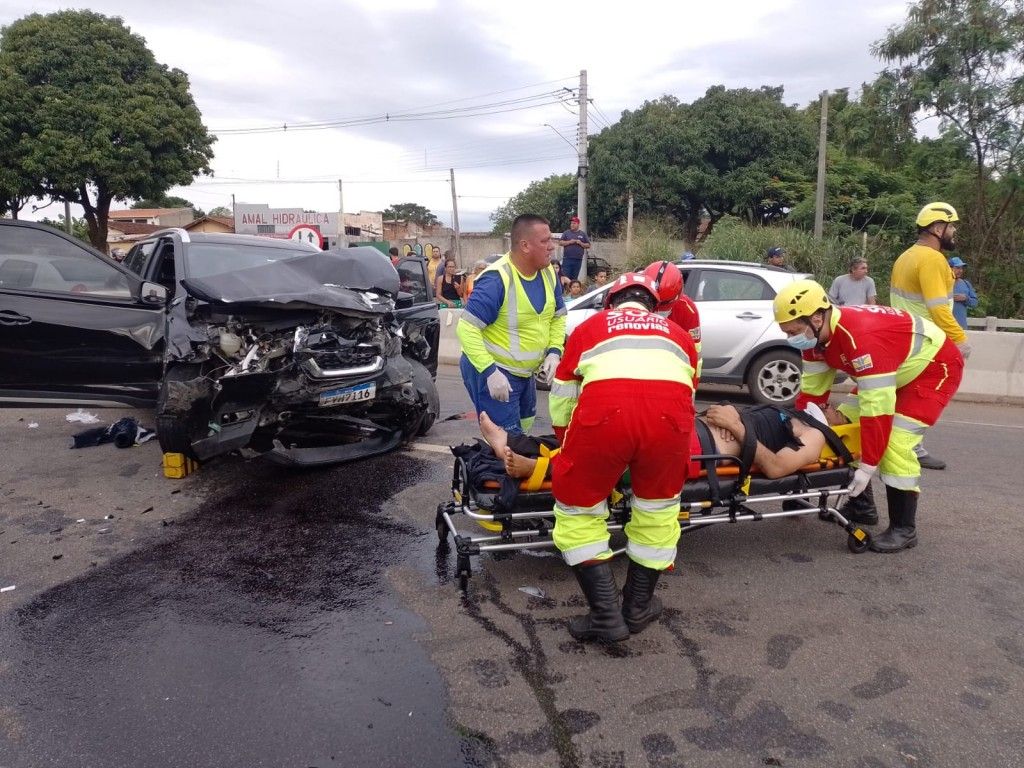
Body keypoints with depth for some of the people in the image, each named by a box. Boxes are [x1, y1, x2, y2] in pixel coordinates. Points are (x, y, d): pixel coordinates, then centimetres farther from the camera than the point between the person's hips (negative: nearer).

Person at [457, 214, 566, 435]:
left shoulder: (548, 273, -3)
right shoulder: (496, 280, -27)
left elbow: (558, 316, 10)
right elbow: (467, 329, -28)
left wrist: (554, 351, -7)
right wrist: (490, 372, -33)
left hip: (526, 372, 8)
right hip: (492, 371, -8)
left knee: (524, 427, 26)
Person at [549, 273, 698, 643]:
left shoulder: (590, 326, 33)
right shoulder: (676, 332, 36)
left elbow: (561, 396, 37)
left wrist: (567, 441, 56)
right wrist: (656, 444, 66)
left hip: (605, 410, -2)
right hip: (670, 413, 2)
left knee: (579, 509, 18)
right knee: (658, 509, 25)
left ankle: (606, 616, 18)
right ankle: (638, 607, 36)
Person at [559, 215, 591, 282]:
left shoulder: (583, 234, 10)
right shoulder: (566, 232, 8)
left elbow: (588, 245, 9)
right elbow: (560, 243, 2)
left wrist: (581, 243, -9)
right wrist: (569, 242, -11)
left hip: (578, 260, 1)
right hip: (567, 259, -1)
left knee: (574, 278, 6)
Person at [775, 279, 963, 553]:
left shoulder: (862, 338, -40)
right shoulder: (818, 334, -12)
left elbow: (877, 407, -39)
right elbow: (812, 390, -2)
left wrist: (868, 466, -35)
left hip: (935, 366, -9)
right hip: (894, 369, 9)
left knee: (895, 443, -20)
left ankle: (904, 529, -5)